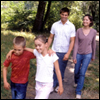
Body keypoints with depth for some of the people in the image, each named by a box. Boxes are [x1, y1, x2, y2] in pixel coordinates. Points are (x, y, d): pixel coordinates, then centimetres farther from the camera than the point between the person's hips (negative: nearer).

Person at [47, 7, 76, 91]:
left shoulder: (71, 26, -5)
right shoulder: (55, 25, 2)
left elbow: (72, 41, -7)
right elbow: (51, 38, 8)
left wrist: (68, 53, -14)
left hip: (64, 52, -1)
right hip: (55, 51, 1)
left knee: (61, 69, 12)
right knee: (53, 68, 2)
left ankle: (59, 83, 32)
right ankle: (53, 85, 18)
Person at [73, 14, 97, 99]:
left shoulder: (93, 31, -6)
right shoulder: (79, 30, -7)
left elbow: (93, 44, 6)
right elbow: (76, 44, -7)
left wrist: (93, 55, 13)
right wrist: (74, 56, -9)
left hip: (87, 55, -1)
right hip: (79, 54, 1)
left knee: (82, 73, -7)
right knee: (76, 72, 13)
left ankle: (78, 92, 5)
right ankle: (77, 81, 47)